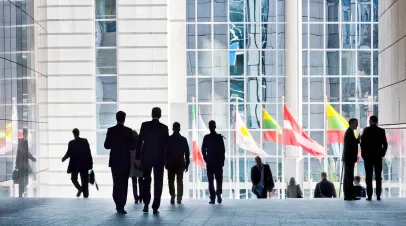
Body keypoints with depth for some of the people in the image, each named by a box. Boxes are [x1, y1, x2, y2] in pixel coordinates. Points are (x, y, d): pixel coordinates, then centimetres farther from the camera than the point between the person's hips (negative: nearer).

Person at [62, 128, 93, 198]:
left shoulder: (71, 143, -9)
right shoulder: (85, 141, 0)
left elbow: (68, 153, -8)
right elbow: (89, 153, 0)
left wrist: (63, 158, 12)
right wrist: (90, 163, 6)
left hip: (75, 165, -3)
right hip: (84, 164, 3)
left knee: (74, 178, 15)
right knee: (85, 181, 7)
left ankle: (79, 188, -9)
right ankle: (86, 195, 5)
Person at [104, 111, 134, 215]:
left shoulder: (111, 130, -4)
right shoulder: (128, 131, -8)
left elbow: (106, 145, -2)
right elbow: (132, 146, -8)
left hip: (114, 161, 2)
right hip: (125, 161, -2)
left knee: (116, 183, 15)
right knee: (124, 183, 3)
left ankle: (118, 205, 21)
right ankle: (121, 206, -5)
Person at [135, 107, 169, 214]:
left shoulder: (145, 125, -3)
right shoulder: (164, 128, -3)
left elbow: (139, 142, -5)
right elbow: (167, 145, 0)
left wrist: (137, 157, -1)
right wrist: (167, 160, 11)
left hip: (146, 157, 1)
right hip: (160, 158, -1)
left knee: (146, 180, 16)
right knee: (158, 183, 3)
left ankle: (146, 204, 10)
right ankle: (155, 207, 1)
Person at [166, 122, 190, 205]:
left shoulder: (168, 139, -3)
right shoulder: (183, 139, 0)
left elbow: (165, 151, -3)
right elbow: (187, 153, 1)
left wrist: (165, 163, 3)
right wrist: (187, 164, 7)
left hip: (170, 164, -1)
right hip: (181, 164, 1)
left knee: (171, 181, 5)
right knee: (180, 181, 8)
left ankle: (172, 197, -10)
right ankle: (179, 198, 3)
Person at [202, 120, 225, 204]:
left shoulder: (206, 137, -4)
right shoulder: (219, 137, -3)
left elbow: (203, 150, -3)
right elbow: (223, 150, -2)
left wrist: (206, 159, 8)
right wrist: (222, 160, 4)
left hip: (209, 162, 0)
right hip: (218, 162, 1)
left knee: (211, 181, 4)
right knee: (219, 179, 10)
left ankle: (213, 198, -1)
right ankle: (218, 193, -13)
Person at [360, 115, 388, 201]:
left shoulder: (366, 130, -4)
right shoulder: (381, 131, 1)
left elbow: (362, 143, -6)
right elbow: (385, 144, -1)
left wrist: (363, 154, 4)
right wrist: (382, 154, 9)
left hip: (368, 156, -2)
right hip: (378, 156, 2)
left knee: (369, 176, 0)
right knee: (378, 176, 4)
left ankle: (369, 196, -4)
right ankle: (378, 195, 0)